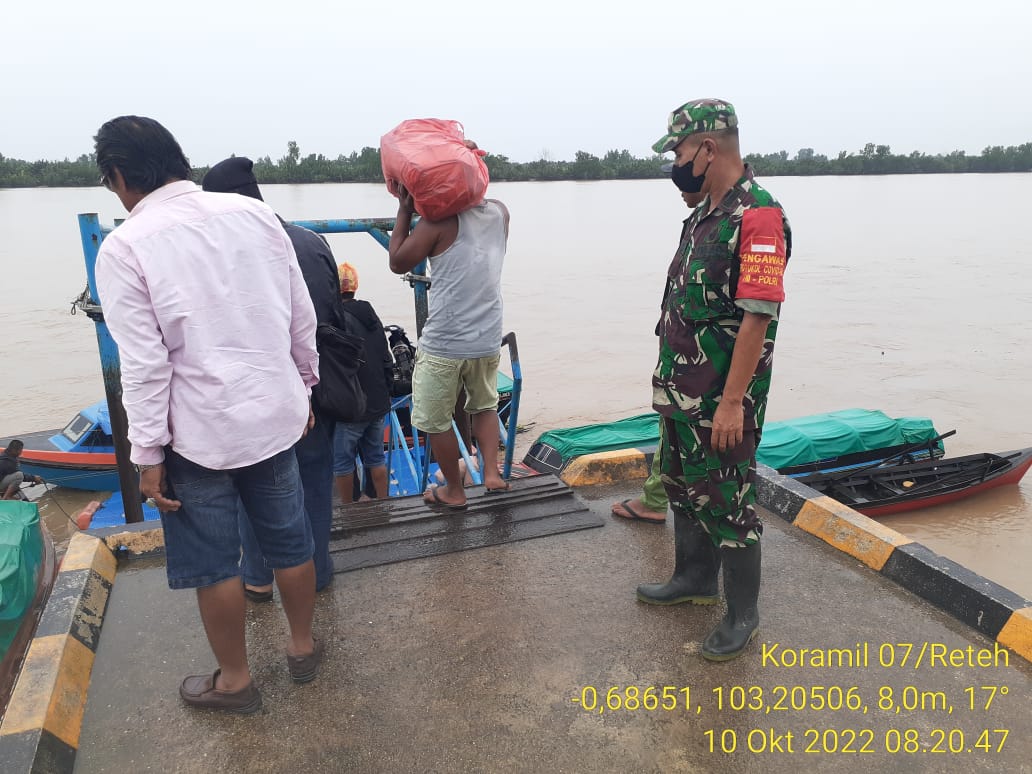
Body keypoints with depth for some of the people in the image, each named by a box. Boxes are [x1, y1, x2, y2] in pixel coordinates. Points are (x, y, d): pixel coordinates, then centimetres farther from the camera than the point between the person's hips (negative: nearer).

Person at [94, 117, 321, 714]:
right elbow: (303, 318, 2)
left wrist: (149, 454, -6)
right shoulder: (254, 213, -2)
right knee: (289, 538, 19)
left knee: (214, 562, 14)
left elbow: (144, 364, -15)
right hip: (276, 415, 4)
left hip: (199, 434, -4)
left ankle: (235, 680, 33)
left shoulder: (123, 248, -12)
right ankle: (303, 646, 39)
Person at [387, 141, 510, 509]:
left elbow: (398, 262, -3)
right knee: (485, 405, 27)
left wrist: (404, 209, 1)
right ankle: (492, 473, 15)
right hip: (487, 341, 6)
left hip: (443, 344, -5)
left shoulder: (439, 221, -11)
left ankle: (454, 491, 25)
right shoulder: (500, 212, 4)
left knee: (436, 420, 12)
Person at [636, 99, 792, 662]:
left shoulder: (758, 215, -18)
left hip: (721, 398, -9)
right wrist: (671, 380, 18)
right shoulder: (704, 215, 12)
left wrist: (731, 402, -24)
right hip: (680, 389, 9)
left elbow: (758, 316, -23)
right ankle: (694, 578, 41)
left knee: (727, 502, 4)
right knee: (684, 487, 21)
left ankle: (742, 613, 23)